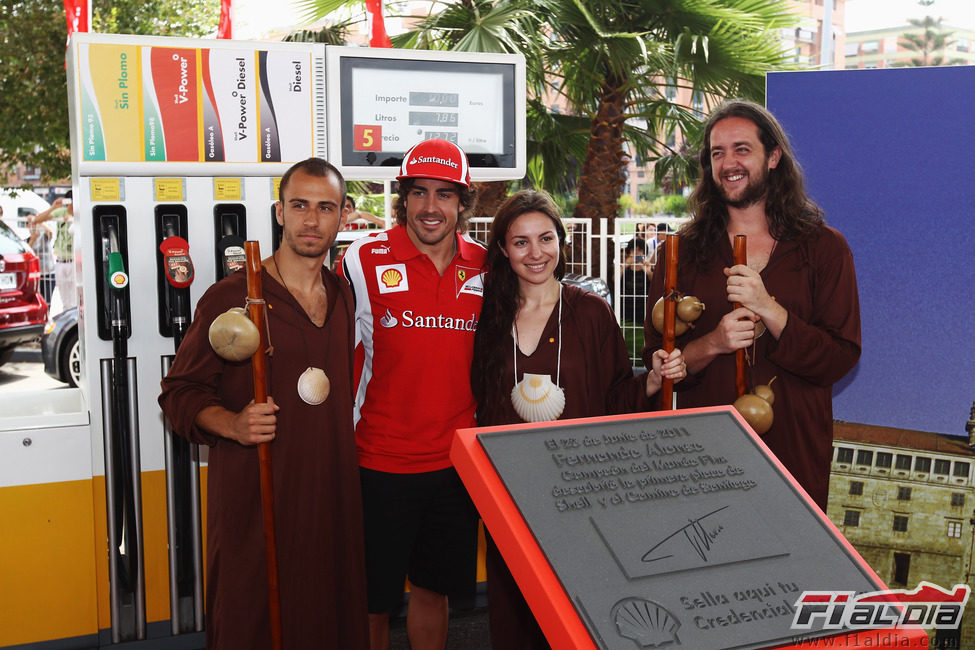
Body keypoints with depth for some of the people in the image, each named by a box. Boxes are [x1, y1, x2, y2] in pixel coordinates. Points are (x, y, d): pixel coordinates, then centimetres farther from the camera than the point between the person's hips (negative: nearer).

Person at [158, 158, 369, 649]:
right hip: (252, 494, -5)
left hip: (332, 492, 5)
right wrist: (233, 424, -22)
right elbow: (180, 391, -6)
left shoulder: (343, 296, 10)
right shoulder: (229, 298, -9)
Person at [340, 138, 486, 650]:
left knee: (433, 588, 17)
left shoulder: (484, 267, 3)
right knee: (372, 598, 9)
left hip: (455, 461, 3)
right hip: (378, 463, -3)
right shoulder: (364, 260, -9)